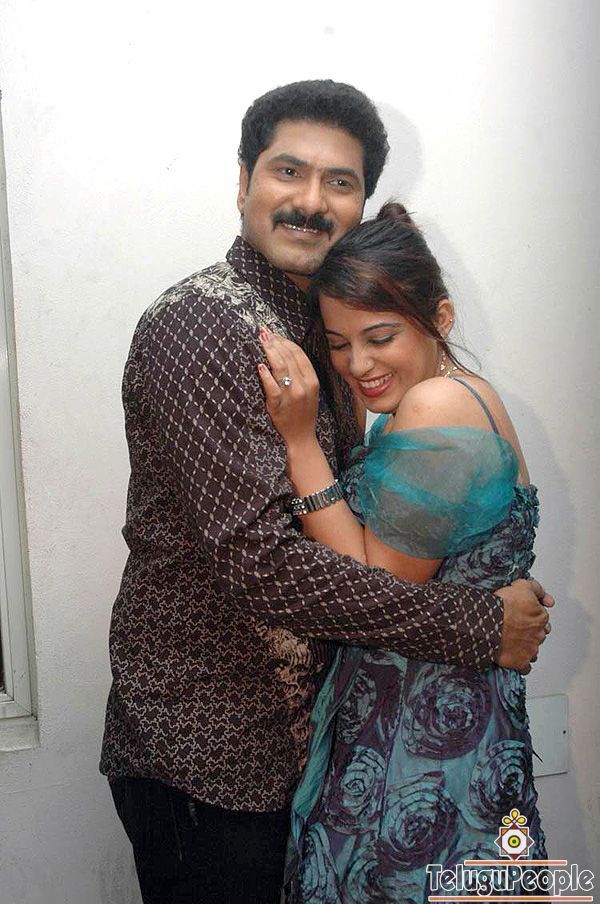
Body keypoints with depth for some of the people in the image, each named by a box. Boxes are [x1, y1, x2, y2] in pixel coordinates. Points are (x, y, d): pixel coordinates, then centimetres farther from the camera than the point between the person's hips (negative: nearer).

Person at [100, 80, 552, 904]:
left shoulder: (316, 326, 8)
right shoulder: (202, 323, -21)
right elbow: (263, 560, -29)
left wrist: (497, 582, -1)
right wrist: (480, 626, -22)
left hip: (283, 735, 8)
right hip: (203, 756, -8)